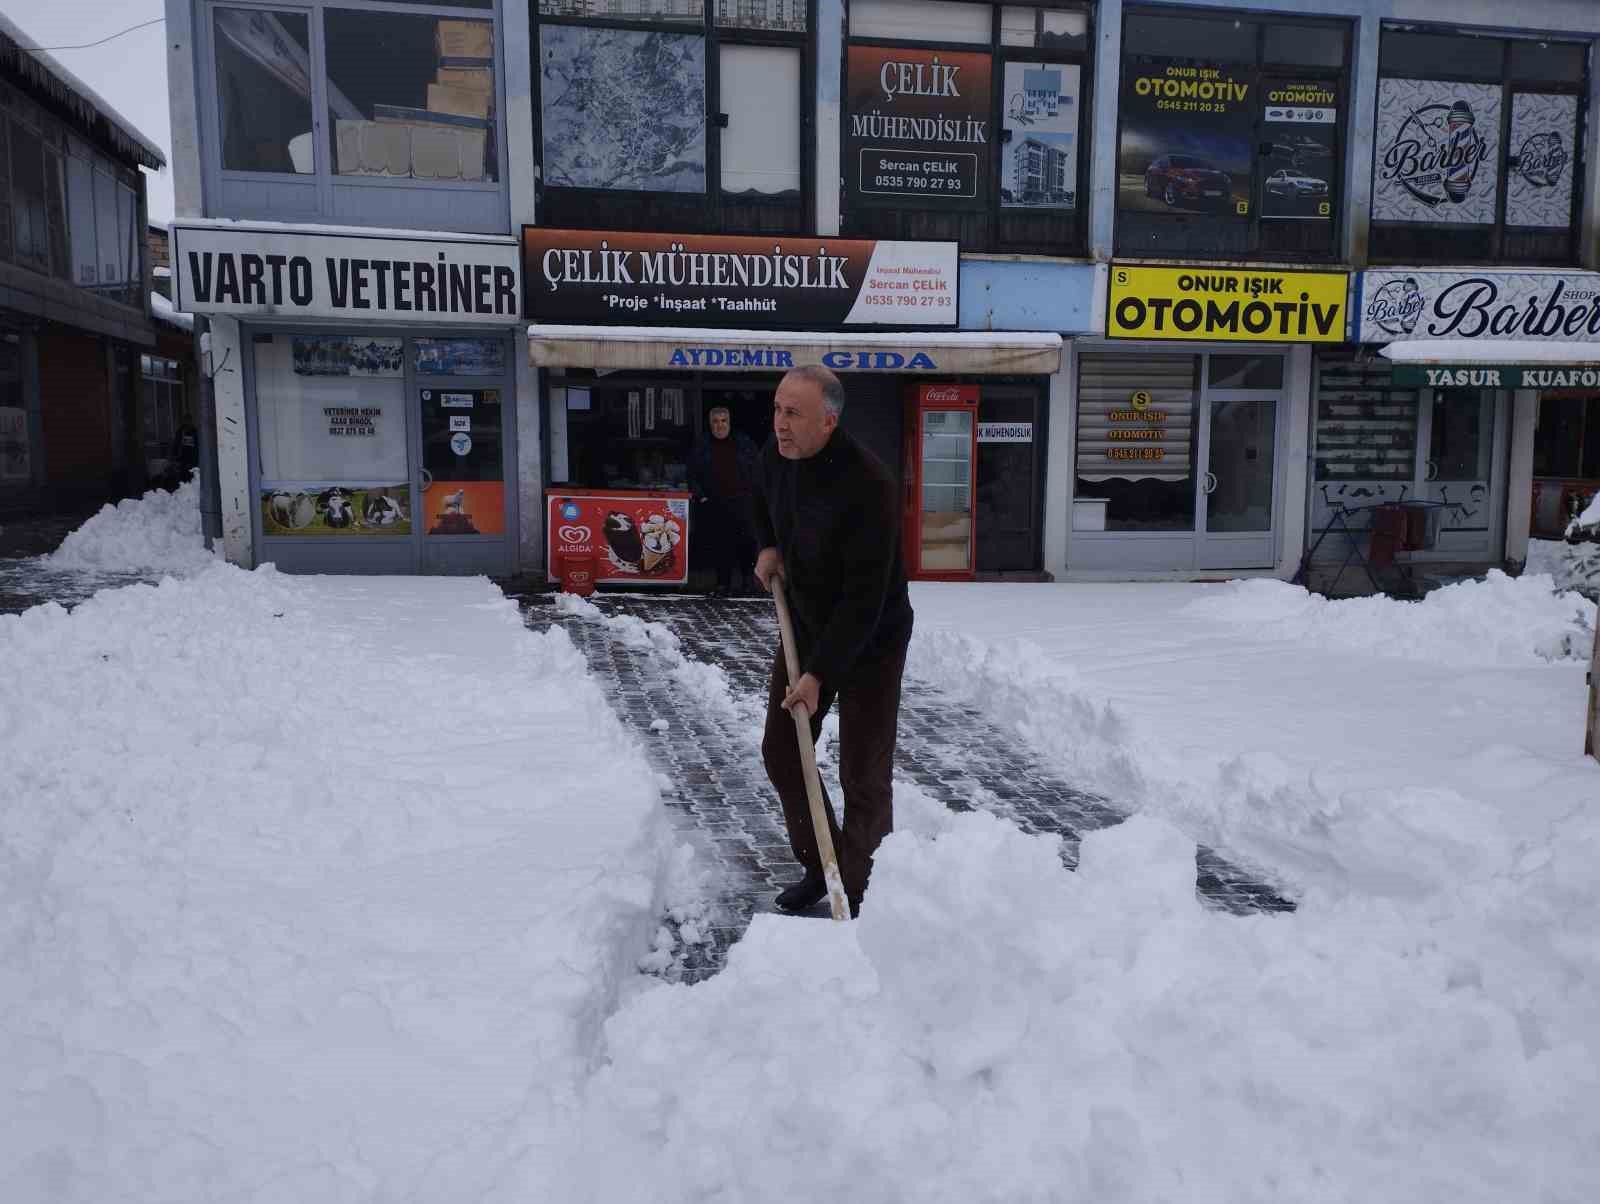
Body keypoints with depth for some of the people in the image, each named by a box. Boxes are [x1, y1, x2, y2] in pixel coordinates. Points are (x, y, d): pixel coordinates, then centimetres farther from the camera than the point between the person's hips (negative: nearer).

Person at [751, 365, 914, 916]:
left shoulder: (867, 485, -31)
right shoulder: (777, 453, -8)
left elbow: (864, 600, -30)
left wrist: (819, 674, -30)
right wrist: (767, 546, 3)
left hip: (871, 642, -7)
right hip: (805, 627, 8)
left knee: (864, 777, -3)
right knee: (782, 753, 12)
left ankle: (860, 897, 14)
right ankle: (819, 866, 31)